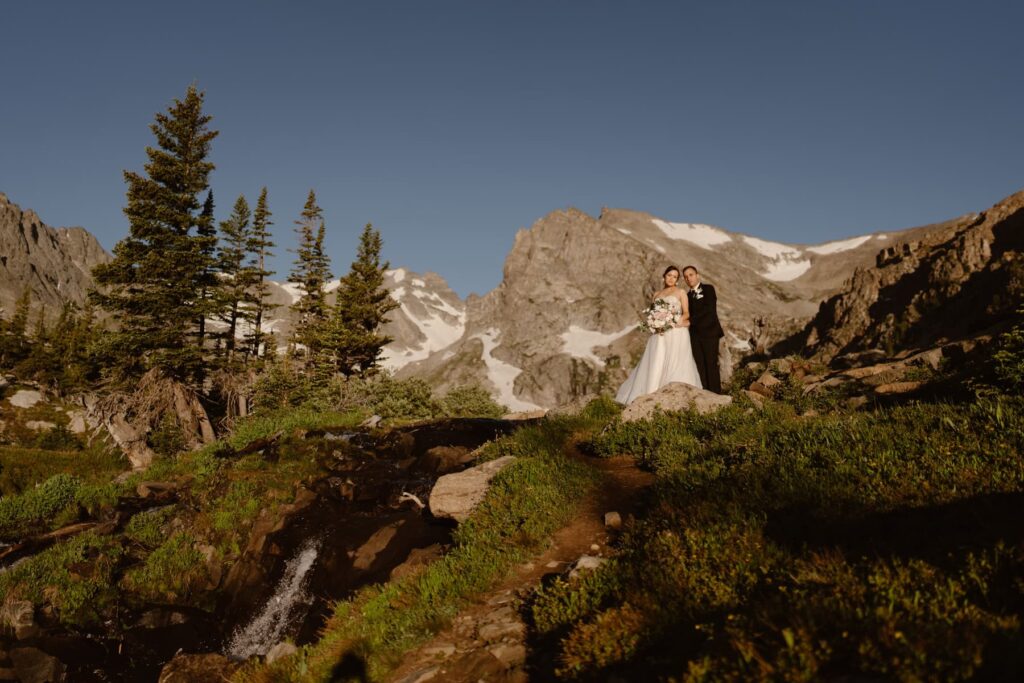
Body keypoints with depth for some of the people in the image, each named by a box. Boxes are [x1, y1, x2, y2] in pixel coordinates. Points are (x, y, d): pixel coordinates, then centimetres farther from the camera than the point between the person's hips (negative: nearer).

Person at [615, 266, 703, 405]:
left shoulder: (680, 292, 9)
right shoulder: (657, 295, 18)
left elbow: (686, 313, 2)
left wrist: (673, 322, -15)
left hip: (677, 333, -3)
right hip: (660, 335, 3)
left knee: (676, 364, -9)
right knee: (656, 365, -5)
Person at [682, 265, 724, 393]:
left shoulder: (708, 289, 1)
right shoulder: (688, 295, 19)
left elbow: (709, 308, -14)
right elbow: (689, 314, 16)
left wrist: (690, 320, -19)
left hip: (709, 332, -5)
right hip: (695, 334, 5)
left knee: (711, 364, -7)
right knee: (700, 366, 1)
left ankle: (716, 395, -5)